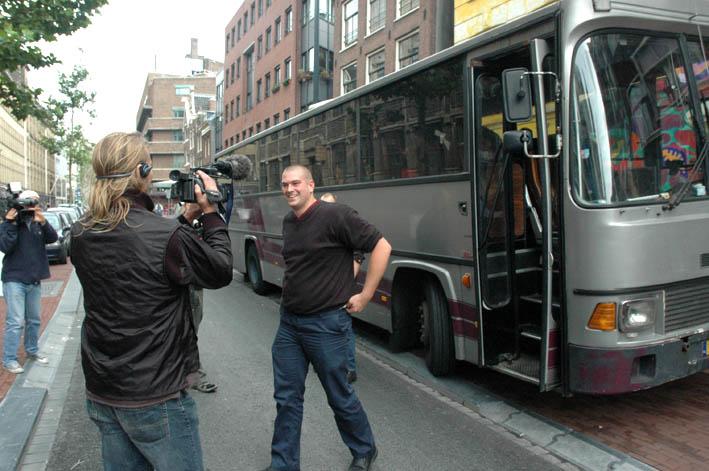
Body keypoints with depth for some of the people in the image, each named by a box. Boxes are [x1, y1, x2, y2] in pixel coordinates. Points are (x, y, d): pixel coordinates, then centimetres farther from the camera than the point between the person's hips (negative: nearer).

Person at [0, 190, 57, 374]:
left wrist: (43, 222, -25)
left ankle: (32, 350, 30)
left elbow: (53, 238, -10)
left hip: (34, 280, 5)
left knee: (34, 320, 15)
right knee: (15, 321, -7)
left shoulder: (38, 223, 6)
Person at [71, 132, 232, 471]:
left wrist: (184, 220, 9)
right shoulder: (166, 236, -24)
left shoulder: (81, 235, -2)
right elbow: (220, 273, -8)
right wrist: (210, 213, -1)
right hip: (156, 398, -7)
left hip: (101, 393, 7)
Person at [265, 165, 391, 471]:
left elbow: (382, 246, -17)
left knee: (340, 397, 10)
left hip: (326, 323, -6)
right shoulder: (288, 222, 8)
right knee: (287, 397, 12)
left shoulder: (335, 215, -16)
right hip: (289, 322, 7)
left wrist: (365, 296, -14)